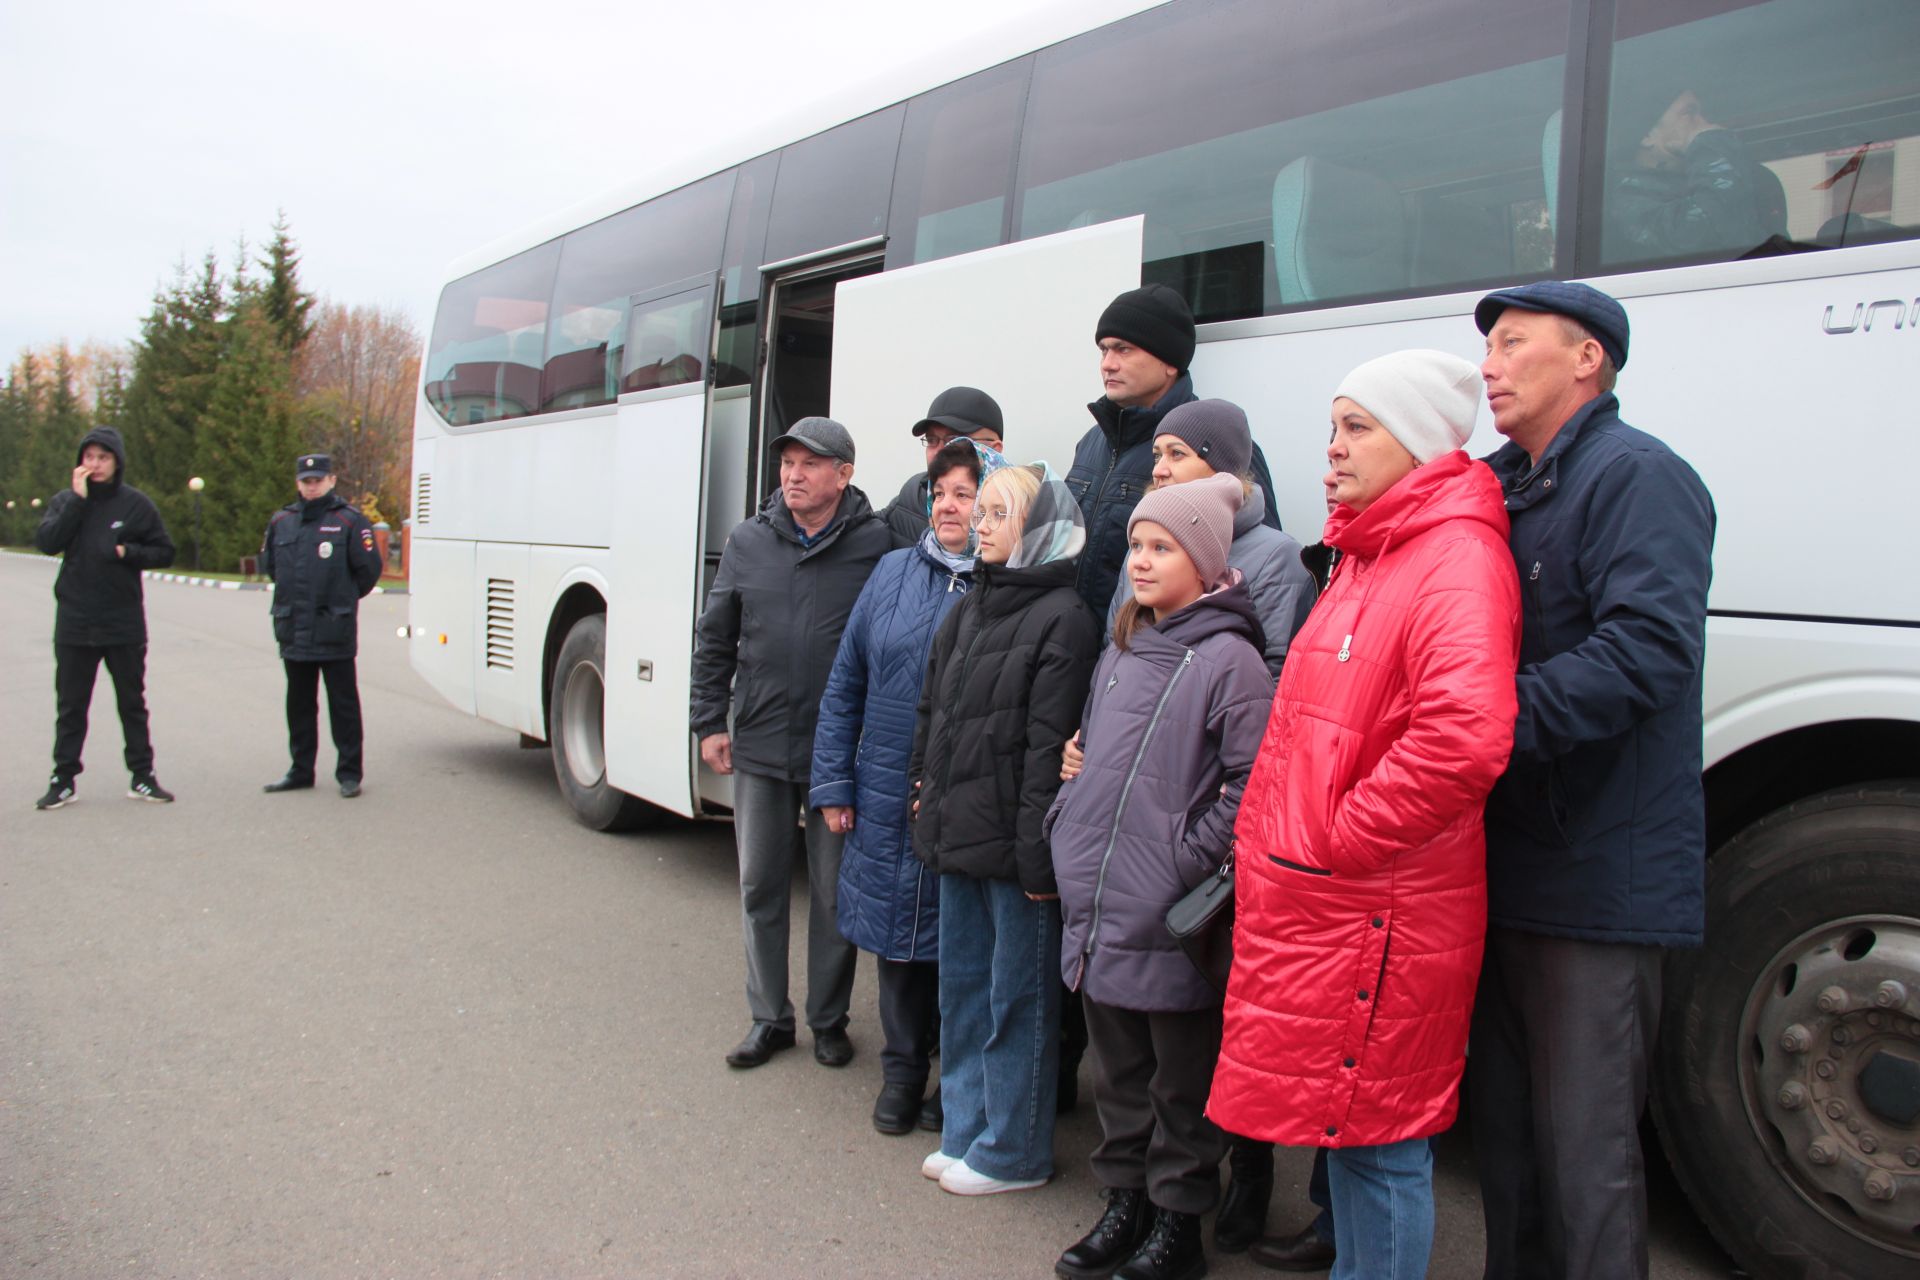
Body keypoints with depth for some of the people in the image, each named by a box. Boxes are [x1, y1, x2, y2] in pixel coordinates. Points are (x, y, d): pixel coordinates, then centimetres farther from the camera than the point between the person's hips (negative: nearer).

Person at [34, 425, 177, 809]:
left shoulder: (136, 504, 1)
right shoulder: (65, 501, 4)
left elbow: (164, 552, 3)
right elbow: (46, 541, -12)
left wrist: (128, 552, -14)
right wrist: (78, 500, -16)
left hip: (124, 623, -1)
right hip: (74, 622, 1)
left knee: (133, 704, 8)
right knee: (70, 706, 7)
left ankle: (142, 776, 16)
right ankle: (63, 780, 15)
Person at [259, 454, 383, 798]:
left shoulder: (349, 521, -6)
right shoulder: (281, 521, 10)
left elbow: (368, 569, -5)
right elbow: (268, 564, 23)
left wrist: (343, 600, 6)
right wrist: (293, 597, 17)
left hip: (335, 632, -5)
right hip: (293, 630, 6)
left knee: (343, 704, 1)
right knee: (299, 704, 14)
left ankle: (349, 773, 8)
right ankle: (300, 771, 24)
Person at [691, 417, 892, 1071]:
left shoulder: (877, 544, -8)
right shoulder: (748, 541, 4)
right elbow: (714, 640, 11)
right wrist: (709, 722, 7)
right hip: (758, 747, 4)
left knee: (835, 890, 9)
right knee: (760, 886, 12)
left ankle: (829, 1019, 26)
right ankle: (768, 1018, 27)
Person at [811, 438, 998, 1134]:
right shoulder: (894, 572, 6)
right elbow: (845, 684, 10)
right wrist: (833, 784, 7)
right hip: (887, 804, 4)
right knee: (896, 934, 14)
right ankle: (902, 1070, 33)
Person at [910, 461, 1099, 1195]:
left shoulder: (1064, 619, -12)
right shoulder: (969, 609, 12)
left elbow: (1049, 744, -17)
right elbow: (931, 712, 18)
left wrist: (1036, 851, -19)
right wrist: (925, 796, 13)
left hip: (1011, 842, -8)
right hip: (957, 833, 8)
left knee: (1016, 997, 5)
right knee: (961, 989, 17)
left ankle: (1013, 1151, 19)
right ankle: (965, 1132, 32)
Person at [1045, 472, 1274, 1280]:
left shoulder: (1227, 659, -11)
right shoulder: (1119, 654, 12)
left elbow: (1255, 782, -17)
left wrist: (1189, 858, -16)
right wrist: (1070, 834, 11)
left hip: (1171, 925, -7)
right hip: (1097, 911, 7)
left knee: (1182, 1083, 8)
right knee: (1118, 1075, 19)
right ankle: (1125, 1204, 34)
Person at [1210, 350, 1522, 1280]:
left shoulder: (1456, 558, -15)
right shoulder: (1365, 557, 17)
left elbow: (1465, 737, -32)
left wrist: (1338, 838, -21)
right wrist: (1274, 840, 16)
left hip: (1376, 916, -9)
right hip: (1313, 902, 9)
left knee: (1375, 1135, 2)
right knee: (1343, 1124, 20)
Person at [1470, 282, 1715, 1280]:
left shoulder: (1639, 476, -10)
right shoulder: (1502, 488, 17)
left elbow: (1650, 647, -24)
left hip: (1595, 879, -9)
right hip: (1502, 866, 9)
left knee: (1582, 1151, -1)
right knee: (1504, 1123, 19)